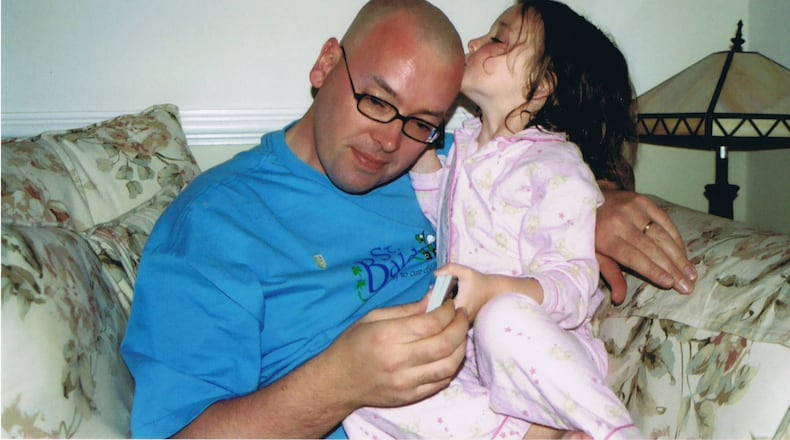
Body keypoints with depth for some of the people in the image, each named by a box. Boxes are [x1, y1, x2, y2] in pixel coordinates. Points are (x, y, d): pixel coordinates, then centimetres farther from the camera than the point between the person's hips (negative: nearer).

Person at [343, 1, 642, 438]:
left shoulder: (559, 171, -11)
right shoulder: (465, 143, 12)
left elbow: (572, 285, -17)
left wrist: (491, 290, -34)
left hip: (544, 355, -6)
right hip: (463, 354, 6)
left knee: (505, 319, -41)